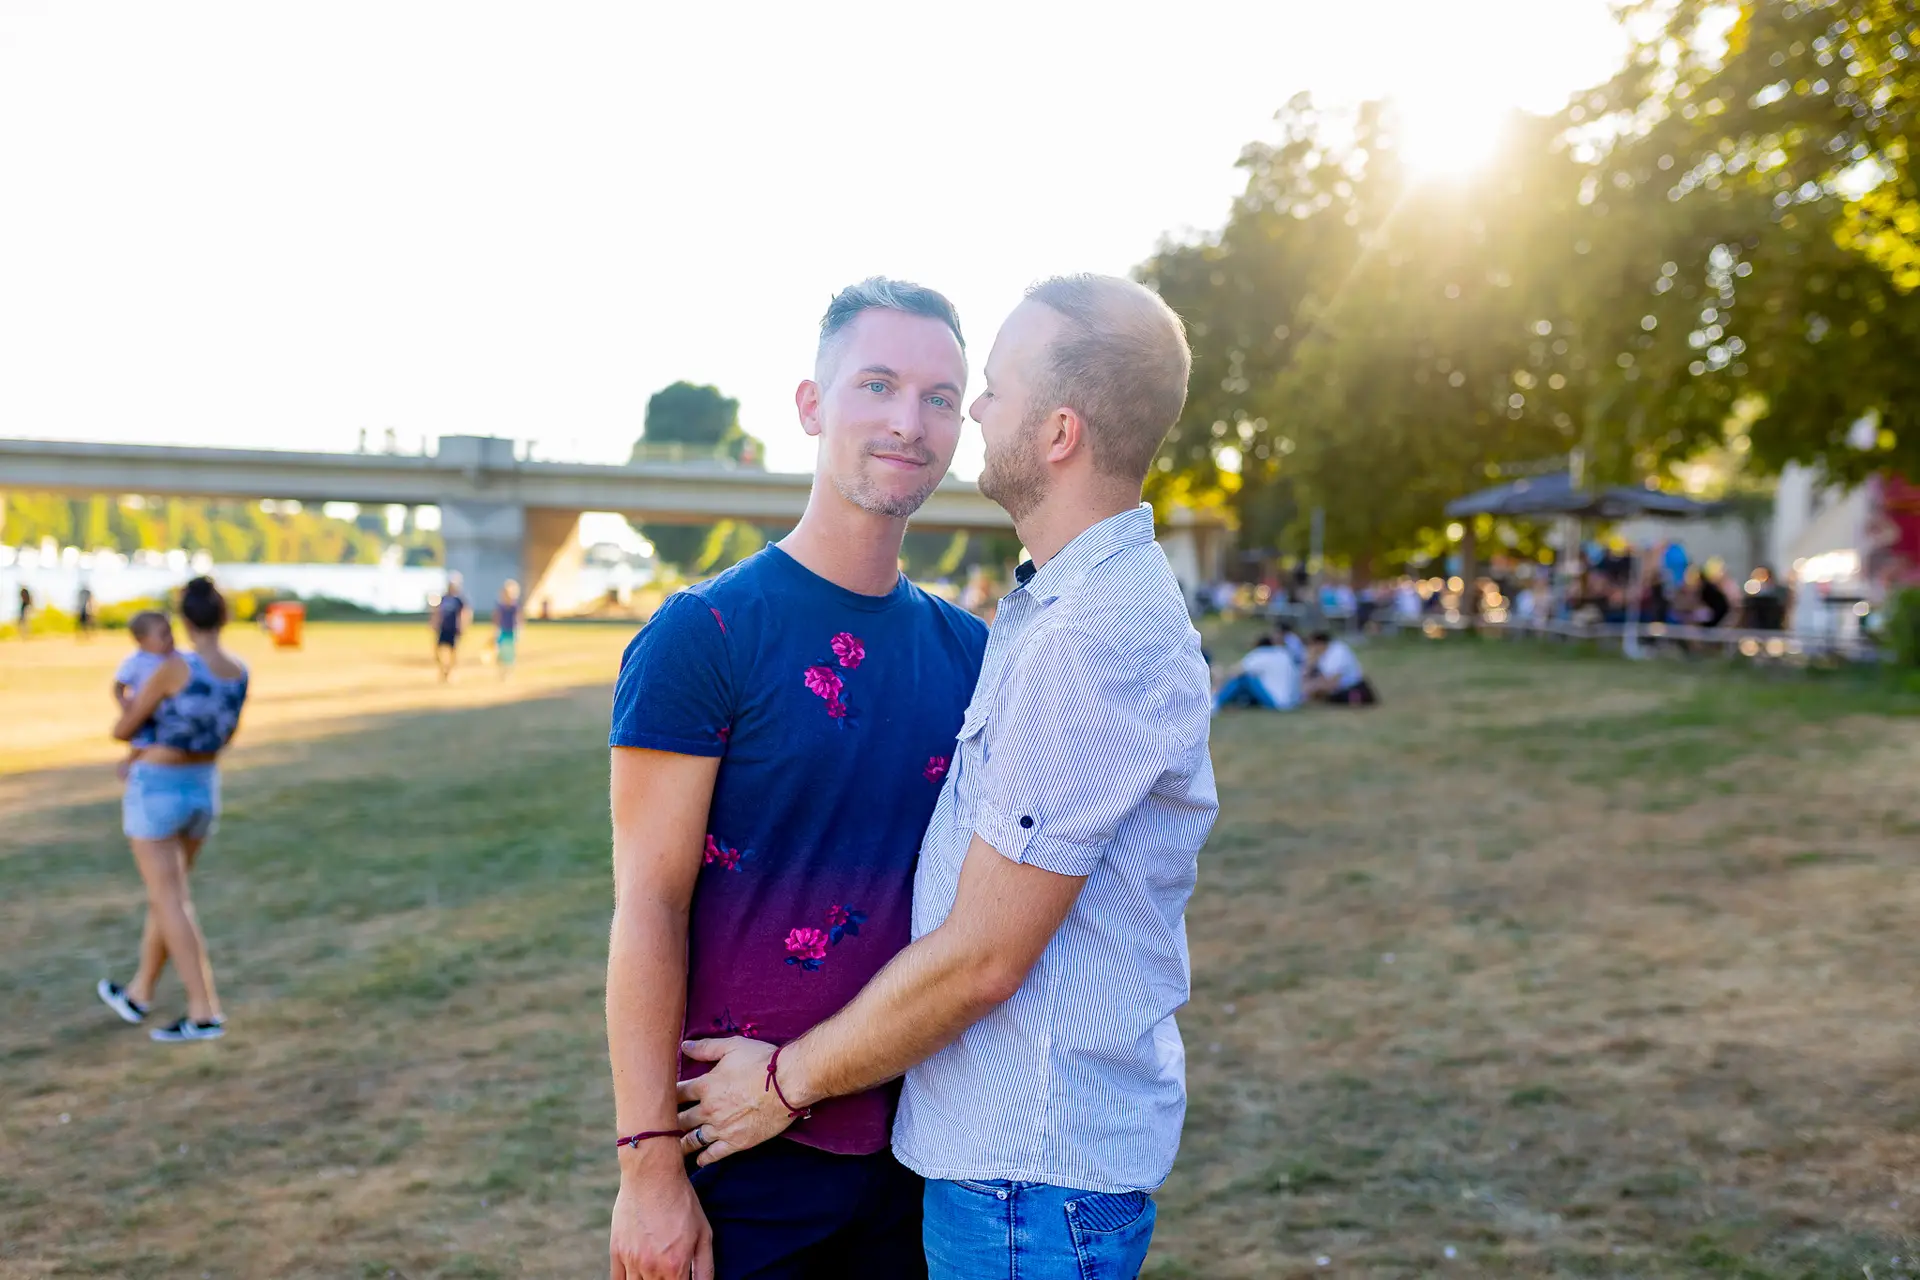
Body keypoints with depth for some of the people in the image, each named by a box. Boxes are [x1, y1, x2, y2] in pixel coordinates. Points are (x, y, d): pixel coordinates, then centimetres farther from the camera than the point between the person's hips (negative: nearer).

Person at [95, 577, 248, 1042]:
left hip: (155, 791, -6)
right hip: (204, 790, 7)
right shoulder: (241, 672, -3)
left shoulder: (174, 668, -22)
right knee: (167, 893, 21)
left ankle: (205, 1012, -6)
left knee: (170, 901, -3)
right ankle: (139, 994, 35)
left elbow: (123, 729, -9)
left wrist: (131, 712, 15)